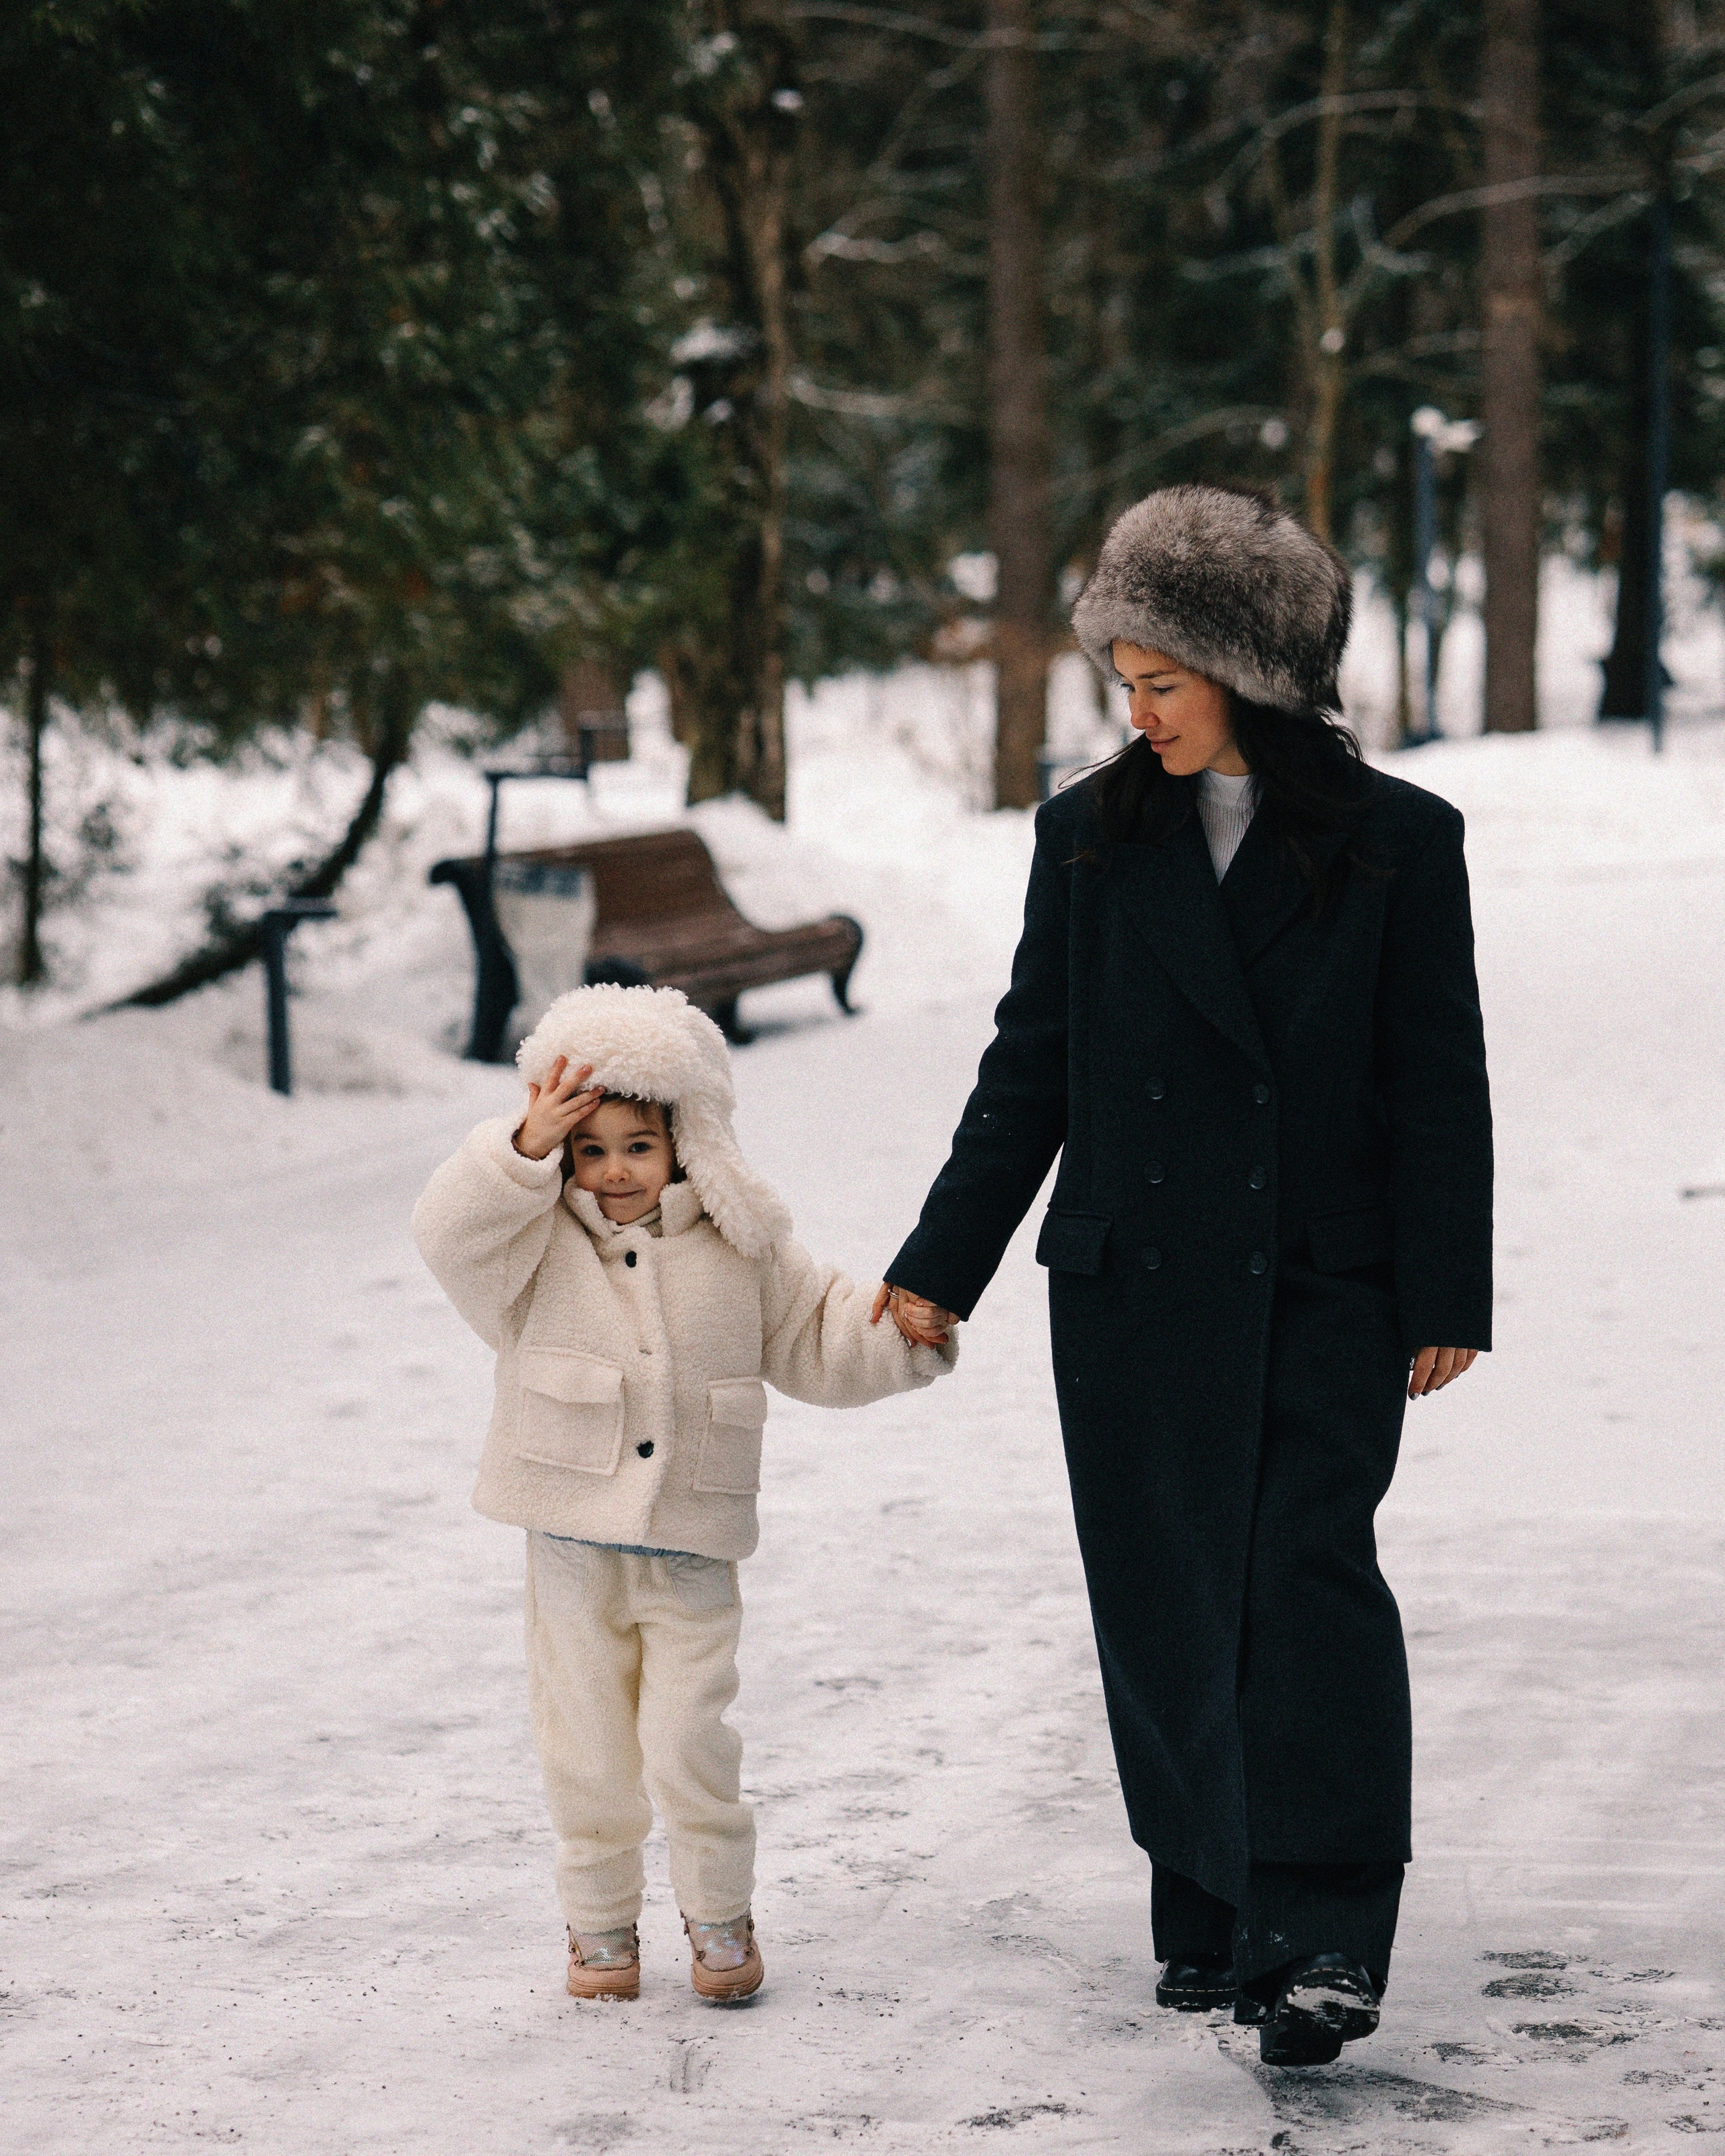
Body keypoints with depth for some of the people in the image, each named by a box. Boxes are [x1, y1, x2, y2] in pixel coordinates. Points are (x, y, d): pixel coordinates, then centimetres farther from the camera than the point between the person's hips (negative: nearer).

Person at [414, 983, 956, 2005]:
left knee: (688, 1744, -6)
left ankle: (721, 1915, 14)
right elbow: (451, 1230, -20)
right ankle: (602, 1922, 24)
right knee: (587, 1752, 7)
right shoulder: (538, 1249, -2)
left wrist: (905, 1333, -4)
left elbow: (818, 1342, 13)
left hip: (692, 1553, 0)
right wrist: (526, 1149, -30)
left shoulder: (742, 1252, 4)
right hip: (573, 1549, 0)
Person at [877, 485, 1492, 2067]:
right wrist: (941, 1271, 5)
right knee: (1168, 1605, 5)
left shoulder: (1397, 841, 0)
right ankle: (1210, 1917, 16)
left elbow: (1440, 1085, 2)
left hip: (1327, 1288, -2)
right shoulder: (1095, 838, 5)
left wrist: (1446, 1297, -2)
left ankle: (1325, 1938, -12)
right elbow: (1030, 1071, 8)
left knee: (1313, 1578, -12)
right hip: (1135, 1293, 3)